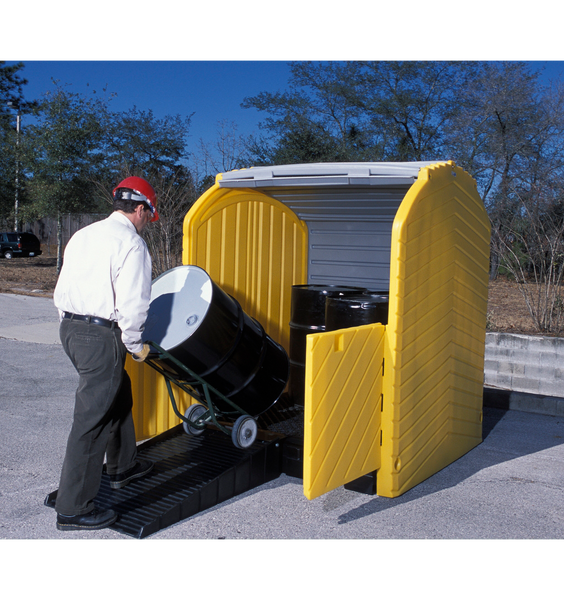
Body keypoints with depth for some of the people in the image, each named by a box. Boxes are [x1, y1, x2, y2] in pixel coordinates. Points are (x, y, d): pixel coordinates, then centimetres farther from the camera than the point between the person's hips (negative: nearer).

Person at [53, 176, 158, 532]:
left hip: (71, 329, 9)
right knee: (92, 419, -3)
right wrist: (136, 345, -5)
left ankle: (124, 467, 40)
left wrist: (72, 325, 21)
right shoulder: (131, 243, -12)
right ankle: (74, 509, 5)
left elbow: (62, 289, 16)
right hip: (102, 336, -9)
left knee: (118, 394, 24)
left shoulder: (83, 235, 14)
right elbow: (132, 303, -17)